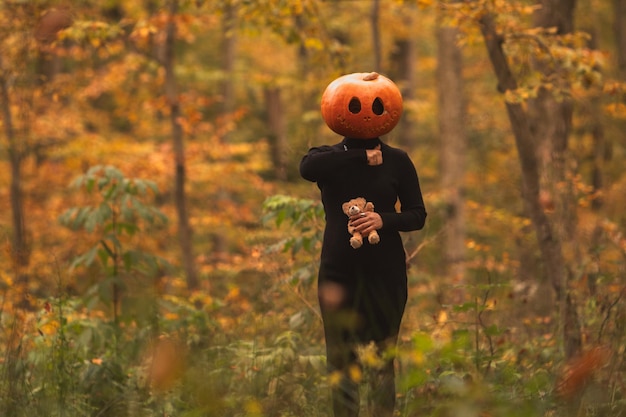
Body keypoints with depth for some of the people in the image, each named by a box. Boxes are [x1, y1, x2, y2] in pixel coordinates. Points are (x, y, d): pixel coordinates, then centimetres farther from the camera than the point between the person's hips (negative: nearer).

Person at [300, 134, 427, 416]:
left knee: (384, 359, -1)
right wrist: (362, 157, -20)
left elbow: (418, 215, 4)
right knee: (340, 360, 1)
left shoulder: (397, 160, 4)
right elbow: (307, 168, -21)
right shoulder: (329, 157, 4)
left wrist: (384, 220, -16)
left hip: (385, 272, 0)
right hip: (338, 272, 0)